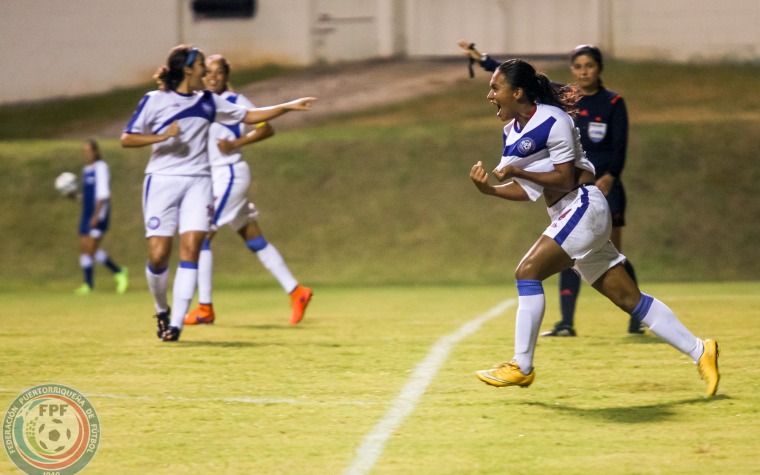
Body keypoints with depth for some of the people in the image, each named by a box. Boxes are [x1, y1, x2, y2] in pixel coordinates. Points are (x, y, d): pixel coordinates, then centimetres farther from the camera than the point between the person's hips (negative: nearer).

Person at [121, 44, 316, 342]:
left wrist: (289, 106, 13)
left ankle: (176, 323, -13)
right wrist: (161, 136, -17)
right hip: (162, 181, -3)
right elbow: (126, 139, -1)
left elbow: (249, 116, 18)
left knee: (191, 248, -13)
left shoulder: (208, 102, 14)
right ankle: (162, 310, 18)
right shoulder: (154, 101, 0)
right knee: (158, 255, -8)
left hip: (197, 182, 3)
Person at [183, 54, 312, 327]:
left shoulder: (235, 101, -8)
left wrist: (236, 143, -17)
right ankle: (296, 292, 13)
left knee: (200, 237, -9)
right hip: (212, 178, 8)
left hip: (229, 176, -8)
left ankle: (205, 309, -4)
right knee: (253, 239, 9)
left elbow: (266, 129, -6)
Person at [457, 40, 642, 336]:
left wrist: (610, 175, -28)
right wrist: (480, 59, 3)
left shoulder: (613, 103, -5)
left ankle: (637, 318, 12)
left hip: (605, 188, -3)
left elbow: (619, 147, -11)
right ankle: (566, 324, -2)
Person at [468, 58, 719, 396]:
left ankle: (522, 367, -13)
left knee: (528, 272, -18)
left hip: (583, 205, -9)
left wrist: (518, 171, -22)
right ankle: (699, 351, 10)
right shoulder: (512, 130, 12)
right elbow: (524, 190, 9)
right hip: (567, 215, 9)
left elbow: (564, 179, -16)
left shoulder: (553, 121, -15)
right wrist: (488, 188, -8)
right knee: (629, 298, 6)